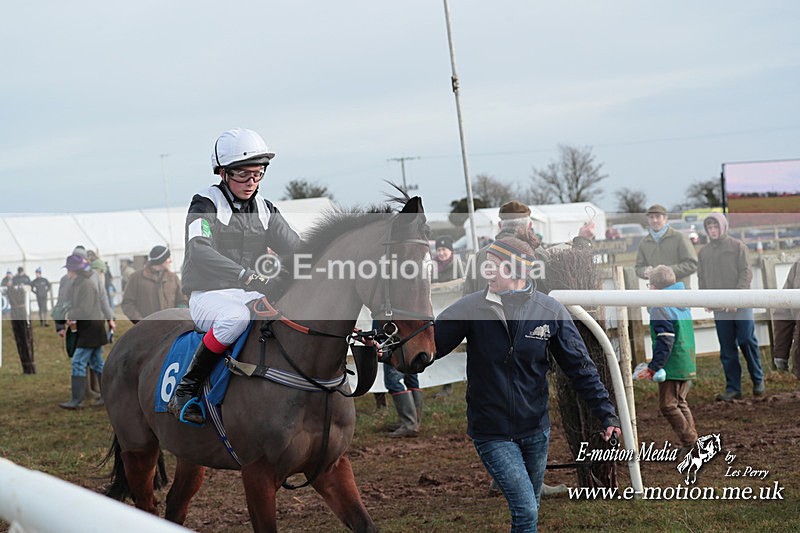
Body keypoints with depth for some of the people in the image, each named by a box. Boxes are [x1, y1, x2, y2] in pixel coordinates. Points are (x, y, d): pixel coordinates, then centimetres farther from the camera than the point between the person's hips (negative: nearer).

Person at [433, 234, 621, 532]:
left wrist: (607, 414, -5)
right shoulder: (471, 308, -10)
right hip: (492, 434, -3)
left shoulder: (551, 312, -7)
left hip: (536, 430, 3)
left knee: (531, 509, 18)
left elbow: (580, 368, -2)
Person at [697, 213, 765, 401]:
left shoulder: (737, 246, 0)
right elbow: (702, 278, 14)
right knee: (727, 349, 3)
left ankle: (758, 380, 14)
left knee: (747, 341, -3)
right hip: (719, 309, 3)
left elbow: (746, 273, -6)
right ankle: (733, 388, 7)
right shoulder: (703, 252, 11)